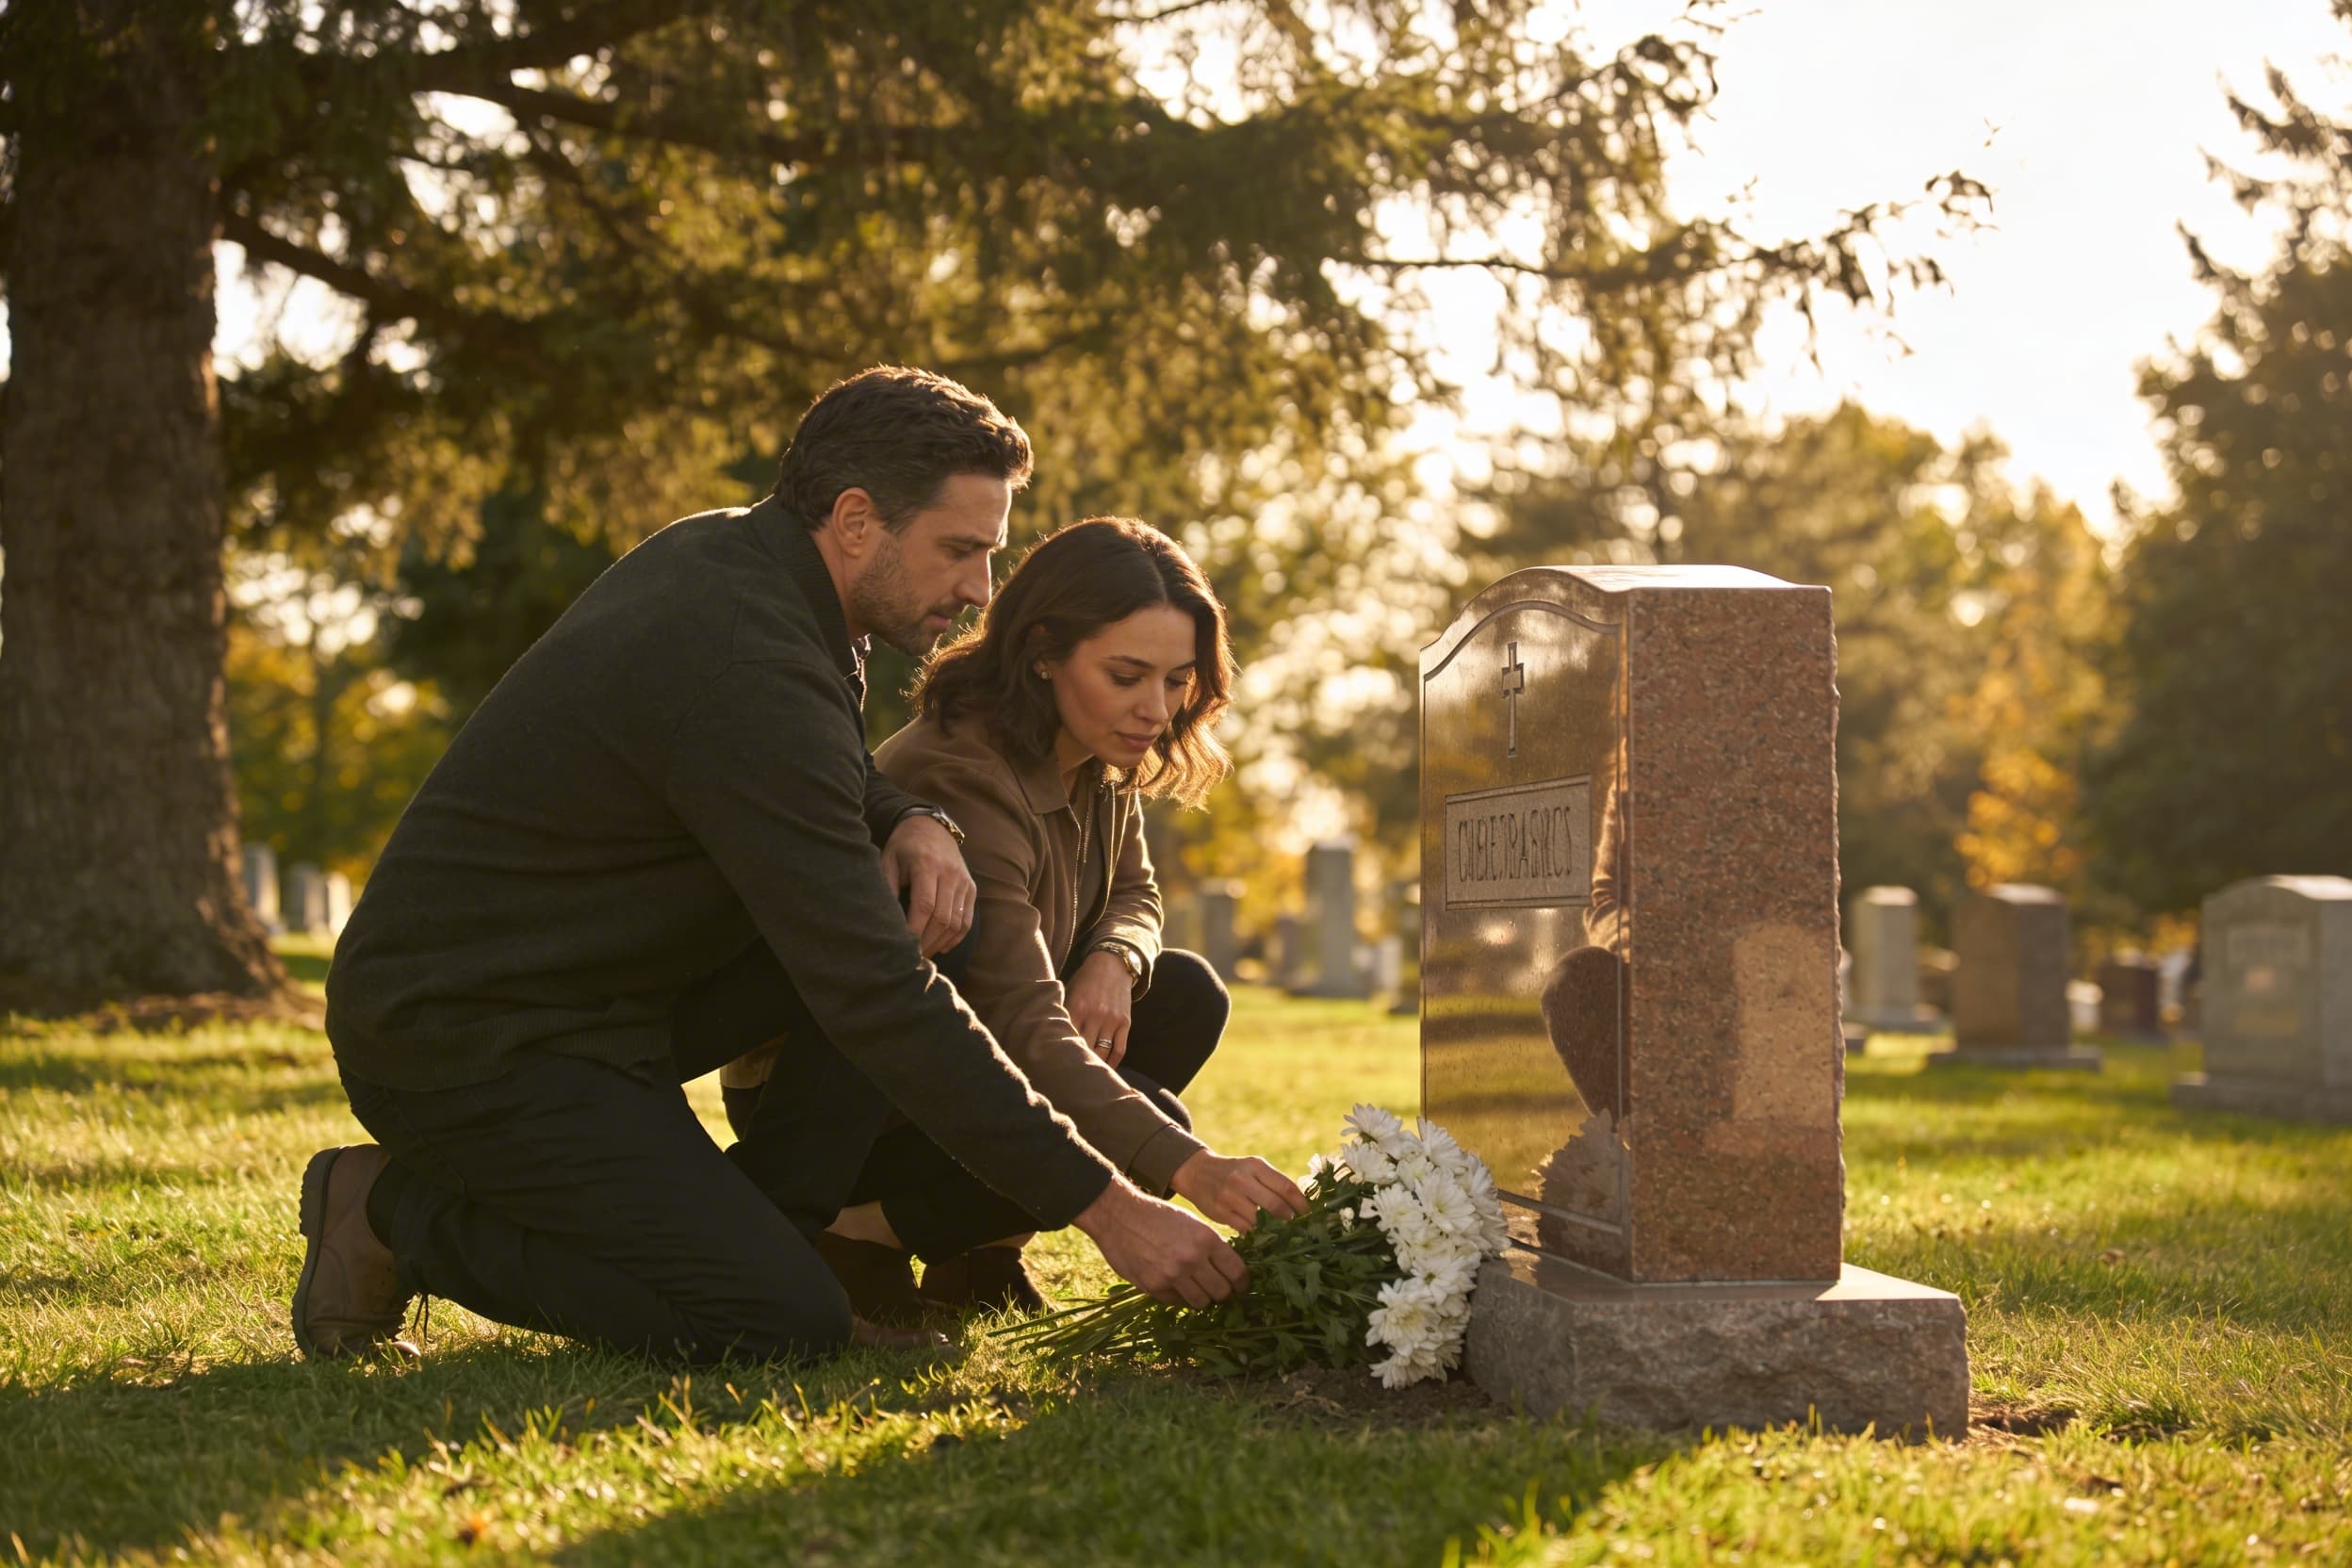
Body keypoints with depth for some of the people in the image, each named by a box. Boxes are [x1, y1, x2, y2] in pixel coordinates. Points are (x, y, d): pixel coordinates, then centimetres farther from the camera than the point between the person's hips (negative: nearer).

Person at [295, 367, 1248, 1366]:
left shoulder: (722, 553, 3)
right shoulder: (749, 670, -27)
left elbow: (826, 783, 20)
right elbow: (878, 1001, -29)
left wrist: (909, 823, -6)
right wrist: (1103, 1205, -25)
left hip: (584, 989, 10)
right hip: (466, 1044, -10)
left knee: (907, 907, -1)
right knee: (786, 1330, -16)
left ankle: (773, 1243, 3)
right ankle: (402, 1212, -3)